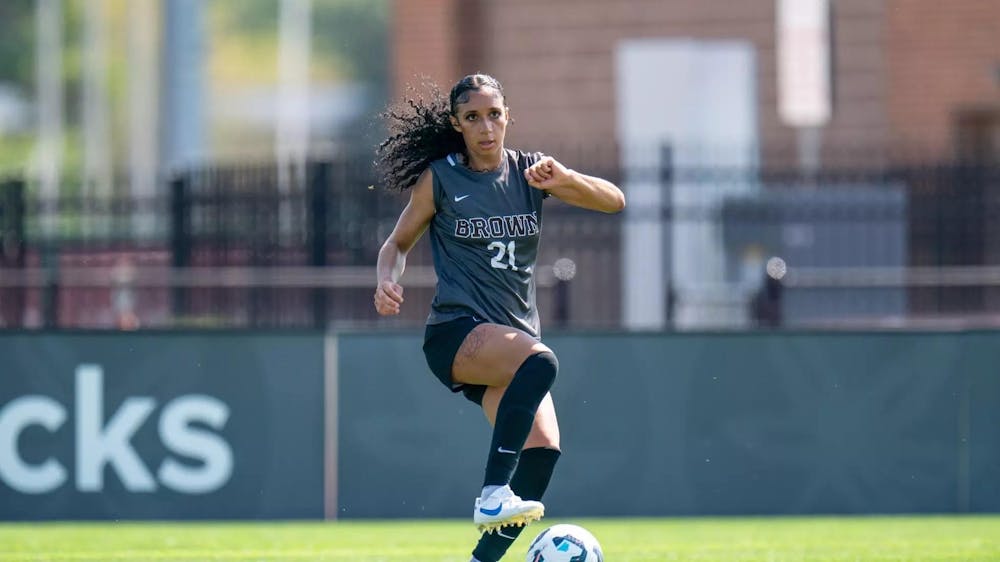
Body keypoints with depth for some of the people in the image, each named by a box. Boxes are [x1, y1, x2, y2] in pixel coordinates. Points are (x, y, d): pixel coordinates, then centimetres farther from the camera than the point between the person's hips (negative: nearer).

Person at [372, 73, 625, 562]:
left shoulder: (528, 172, 9)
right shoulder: (440, 179, 3)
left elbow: (614, 201, 1)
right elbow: (399, 242, 13)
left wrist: (566, 179, -18)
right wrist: (388, 280, -9)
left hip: (514, 334, 4)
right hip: (456, 332, -4)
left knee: (543, 447, -17)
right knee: (538, 361, -35)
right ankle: (492, 495, -39)